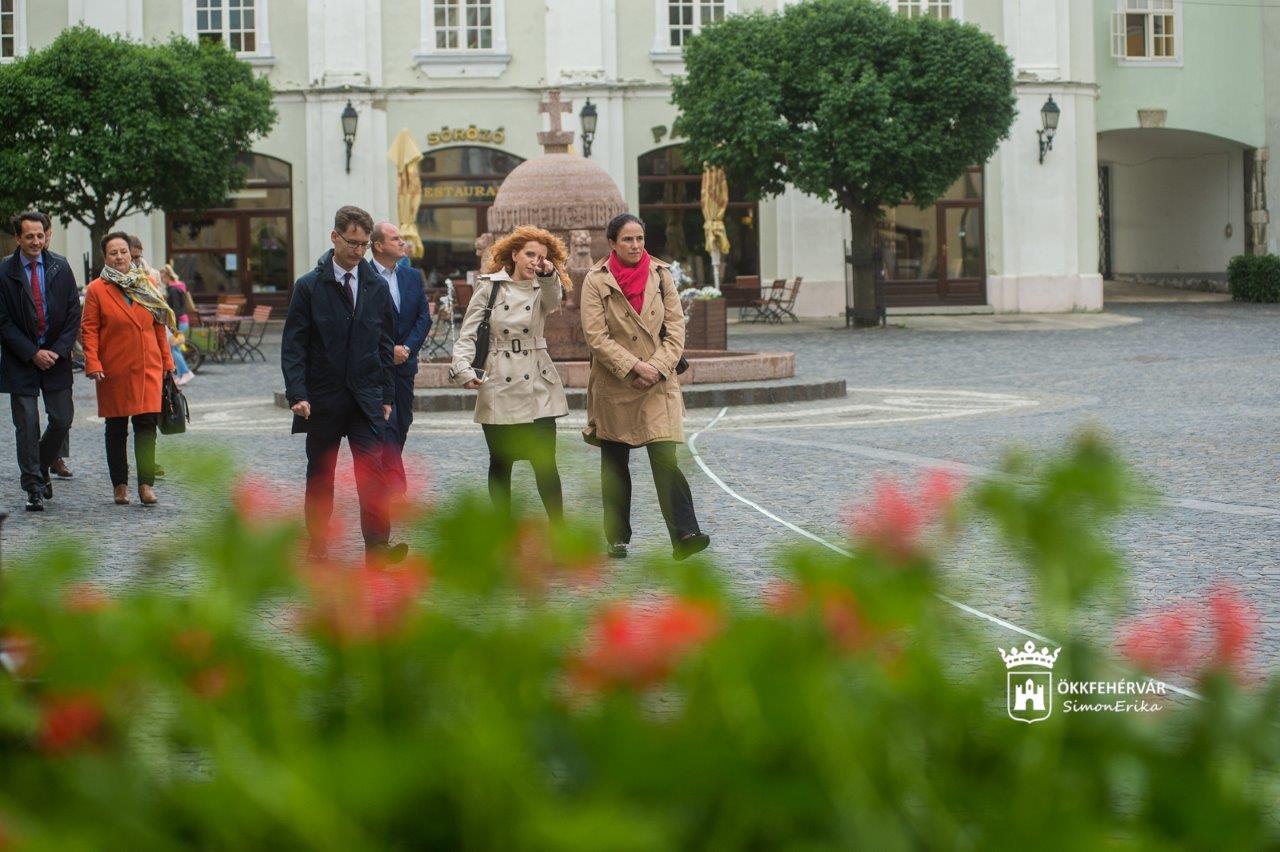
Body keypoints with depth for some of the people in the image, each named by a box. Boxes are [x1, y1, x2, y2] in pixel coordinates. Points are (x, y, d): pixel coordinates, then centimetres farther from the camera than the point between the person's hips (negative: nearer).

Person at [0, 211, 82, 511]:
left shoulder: (61, 267, 2)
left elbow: (74, 314, 4)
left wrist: (57, 351, -7)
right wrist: (32, 353, -12)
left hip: (56, 358, 2)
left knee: (62, 419, 2)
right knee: (27, 425, -3)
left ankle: (41, 469, 26)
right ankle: (34, 488, 4)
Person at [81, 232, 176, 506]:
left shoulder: (145, 285, 10)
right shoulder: (97, 289, 0)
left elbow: (159, 327, 14)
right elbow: (89, 329, -3)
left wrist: (166, 361, 10)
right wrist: (93, 364, -13)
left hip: (148, 369, 2)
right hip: (114, 370, -1)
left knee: (147, 424, -8)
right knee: (116, 429, 6)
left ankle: (146, 484, -7)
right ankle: (119, 485, 15)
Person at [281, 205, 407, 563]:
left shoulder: (377, 287, 7)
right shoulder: (309, 287, -1)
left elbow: (386, 345, 12)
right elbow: (293, 346, -3)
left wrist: (387, 395, 8)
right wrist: (297, 394, -13)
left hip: (366, 398, 1)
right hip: (322, 399, -1)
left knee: (372, 468, -12)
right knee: (319, 476, 7)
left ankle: (378, 545, -17)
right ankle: (318, 545, 17)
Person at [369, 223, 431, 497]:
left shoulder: (412, 276, 11)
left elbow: (424, 318, 9)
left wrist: (408, 348, -5)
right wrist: (387, 350, -14)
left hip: (404, 364, 6)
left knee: (402, 423, 8)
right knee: (386, 423, -12)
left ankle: (386, 480, 20)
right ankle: (397, 485, -15)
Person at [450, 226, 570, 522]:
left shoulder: (543, 289, 7)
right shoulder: (489, 286, 3)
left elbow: (553, 302, -18)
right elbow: (468, 333, 1)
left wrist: (549, 275, -36)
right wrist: (463, 368, -14)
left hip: (537, 385, 0)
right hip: (498, 385, 0)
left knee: (545, 461, -8)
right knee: (500, 461, 7)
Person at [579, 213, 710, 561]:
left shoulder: (660, 275, 3)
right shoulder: (597, 280, -4)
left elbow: (676, 327, 1)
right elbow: (596, 337, -10)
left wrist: (658, 368, -12)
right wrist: (634, 367, -17)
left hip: (658, 384, 0)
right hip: (613, 386, 0)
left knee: (665, 457, -13)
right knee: (614, 463, 9)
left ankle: (684, 536, -21)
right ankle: (617, 537, 20)